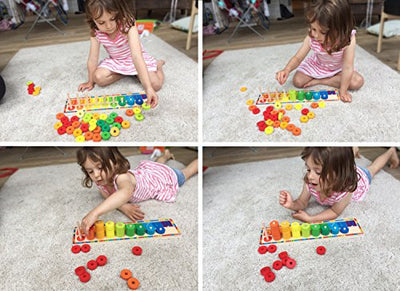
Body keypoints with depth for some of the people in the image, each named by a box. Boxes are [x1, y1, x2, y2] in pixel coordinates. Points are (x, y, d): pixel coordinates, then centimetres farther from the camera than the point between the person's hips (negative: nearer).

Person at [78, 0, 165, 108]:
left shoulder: (128, 26, -34)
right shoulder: (96, 33, -22)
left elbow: (136, 56, -44)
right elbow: (93, 58, -11)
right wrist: (90, 82, -3)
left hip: (134, 59, -3)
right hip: (115, 61, 3)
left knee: (155, 84, -23)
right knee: (99, 77, -23)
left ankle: (158, 65, 11)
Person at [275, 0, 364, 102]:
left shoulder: (348, 39, -40)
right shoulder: (311, 38, -33)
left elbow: (347, 67, -34)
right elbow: (298, 58, -23)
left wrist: (342, 91, -32)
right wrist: (287, 70, -43)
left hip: (338, 69, 0)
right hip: (316, 65, 1)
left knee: (358, 82, -20)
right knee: (297, 81, -14)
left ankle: (319, 81, -10)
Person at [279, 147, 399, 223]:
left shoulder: (345, 190, -51)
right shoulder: (310, 182, -42)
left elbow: (335, 212, -33)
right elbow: (302, 203, -26)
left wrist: (310, 219, -44)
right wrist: (292, 205, -49)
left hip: (359, 178, 0)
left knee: (370, 170, 32)